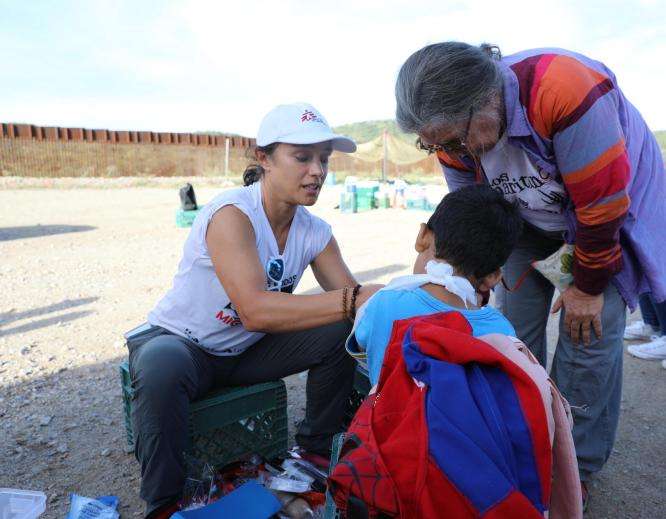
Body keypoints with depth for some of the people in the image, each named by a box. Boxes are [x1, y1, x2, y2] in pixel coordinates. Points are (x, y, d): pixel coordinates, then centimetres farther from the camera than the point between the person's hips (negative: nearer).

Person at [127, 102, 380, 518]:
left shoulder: (315, 232, -8)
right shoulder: (232, 214, -29)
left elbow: (349, 294, -12)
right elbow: (255, 310, -41)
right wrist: (354, 301, -49)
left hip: (245, 350, 6)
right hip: (177, 341, -5)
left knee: (342, 334, -9)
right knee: (162, 368, -39)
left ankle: (318, 447, 12)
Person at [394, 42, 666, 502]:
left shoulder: (566, 90, -39)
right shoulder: (454, 131, -19)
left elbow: (602, 206, -29)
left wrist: (589, 286, -17)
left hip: (618, 202, -4)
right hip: (533, 219, 5)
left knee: (591, 327, -12)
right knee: (516, 317, -3)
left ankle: (578, 462, 9)